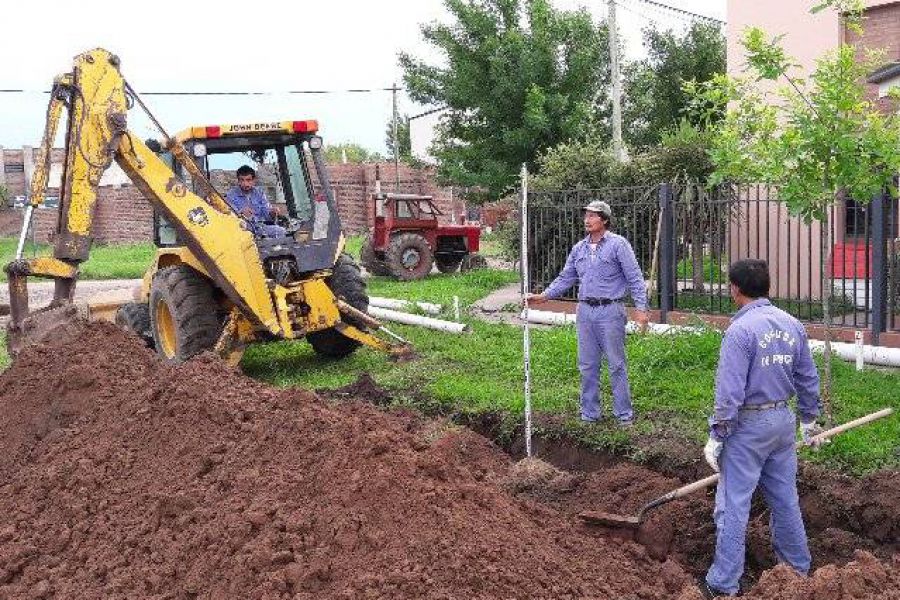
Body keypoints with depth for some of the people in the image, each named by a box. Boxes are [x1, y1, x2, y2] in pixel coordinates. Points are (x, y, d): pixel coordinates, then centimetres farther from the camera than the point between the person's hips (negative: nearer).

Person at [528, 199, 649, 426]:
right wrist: (544, 296, 5)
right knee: (587, 366, 9)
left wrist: (641, 308, -14)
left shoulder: (618, 244, -5)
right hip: (585, 311, 5)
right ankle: (589, 414, 19)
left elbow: (634, 278, -7)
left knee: (616, 365, 0)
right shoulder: (579, 248, 12)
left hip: (610, 311, -5)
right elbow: (565, 278, 17)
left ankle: (624, 414, 9)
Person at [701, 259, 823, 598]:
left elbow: (729, 392, -20)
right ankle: (798, 566, 32)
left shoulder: (740, 329, -18)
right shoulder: (792, 324, 4)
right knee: (784, 497, 19)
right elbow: (807, 379, 12)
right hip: (783, 419, 7)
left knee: (733, 505, 0)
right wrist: (809, 419, 25)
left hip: (749, 424, -7)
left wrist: (716, 437, -13)